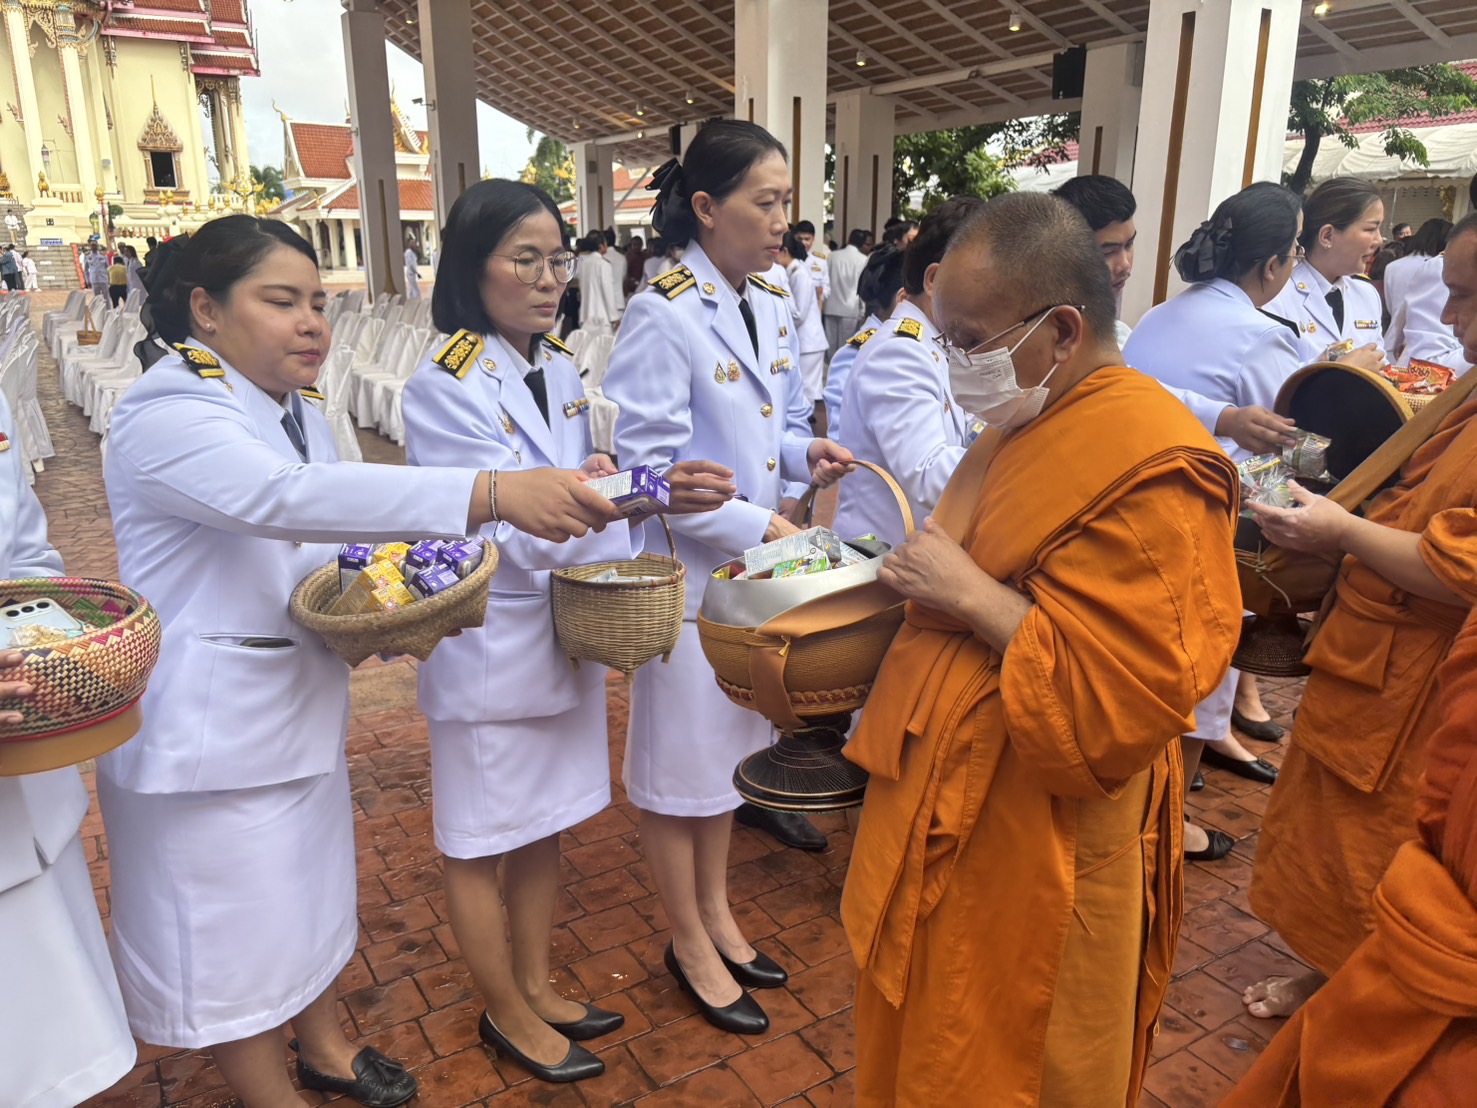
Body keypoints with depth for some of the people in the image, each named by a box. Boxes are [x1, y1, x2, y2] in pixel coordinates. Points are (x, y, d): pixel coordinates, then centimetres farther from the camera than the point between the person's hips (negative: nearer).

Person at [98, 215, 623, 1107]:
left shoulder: (298, 414, 6)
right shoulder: (165, 414, -22)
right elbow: (287, 497, -41)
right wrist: (495, 493, -51)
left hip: (301, 713, 9)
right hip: (208, 729, -8)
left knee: (318, 891, 23)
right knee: (231, 935, 9)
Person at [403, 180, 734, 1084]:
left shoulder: (560, 371, 4)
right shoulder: (445, 387, -17)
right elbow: (518, 531, -23)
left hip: (569, 629, 7)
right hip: (491, 645, -7)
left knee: (543, 827, 20)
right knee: (483, 843, 13)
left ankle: (537, 987, 40)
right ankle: (506, 1013, 34)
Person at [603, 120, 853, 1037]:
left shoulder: (774, 306, 6)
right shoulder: (664, 317, -18)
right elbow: (648, 466, -19)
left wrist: (808, 453, -5)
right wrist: (757, 526, -20)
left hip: (754, 561, 8)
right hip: (687, 569, -7)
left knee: (729, 741, 20)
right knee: (679, 758, 9)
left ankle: (716, 910, 40)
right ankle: (690, 945, 29)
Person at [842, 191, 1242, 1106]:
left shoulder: (1151, 470, -22)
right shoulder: (1028, 427, 8)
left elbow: (1117, 705, -26)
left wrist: (968, 591, -22)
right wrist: (923, 571, 5)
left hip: (1035, 849, -8)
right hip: (950, 807, 9)